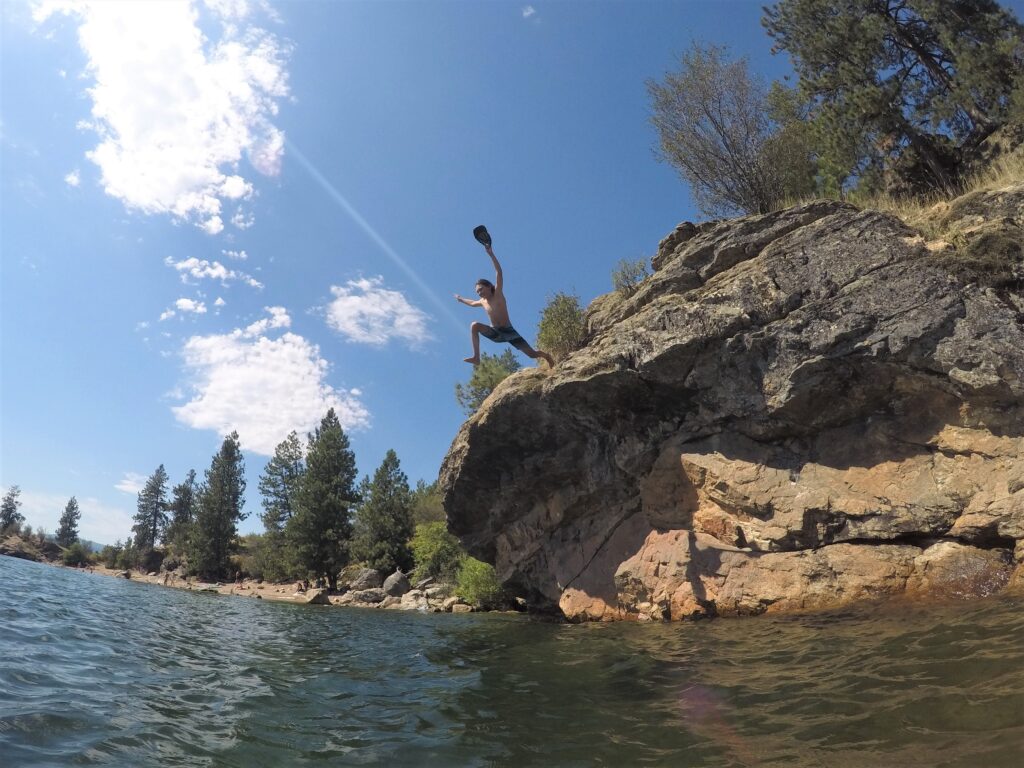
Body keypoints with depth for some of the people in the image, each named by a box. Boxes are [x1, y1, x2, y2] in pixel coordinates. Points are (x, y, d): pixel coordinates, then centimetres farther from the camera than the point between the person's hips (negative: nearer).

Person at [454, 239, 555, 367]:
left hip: (508, 332, -5)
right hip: (496, 334, 5)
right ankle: (476, 357, -24)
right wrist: (461, 299, 50)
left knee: (532, 354, -10)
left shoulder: (498, 295, -9)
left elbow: (499, 273, -22)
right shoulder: (483, 302, 9)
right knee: (474, 326, -17)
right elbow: (472, 303, 35)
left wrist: (491, 254, -30)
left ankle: (546, 356, 26)